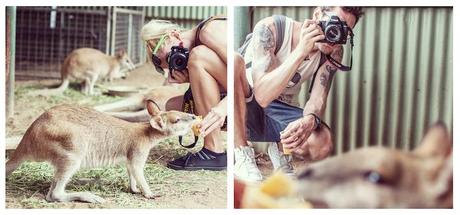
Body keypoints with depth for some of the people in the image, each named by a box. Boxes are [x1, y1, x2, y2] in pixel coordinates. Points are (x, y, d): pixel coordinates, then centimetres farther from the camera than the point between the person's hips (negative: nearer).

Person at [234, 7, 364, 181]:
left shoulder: (333, 52, -9)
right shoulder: (270, 28, -24)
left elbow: (317, 100, -17)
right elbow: (262, 96, -33)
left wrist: (310, 121, -41)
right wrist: (301, 51, -39)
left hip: (281, 112, 3)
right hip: (242, 108, -3)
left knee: (322, 144, -28)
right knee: (233, 60, -34)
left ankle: (278, 149, 9)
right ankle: (242, 156, -25)